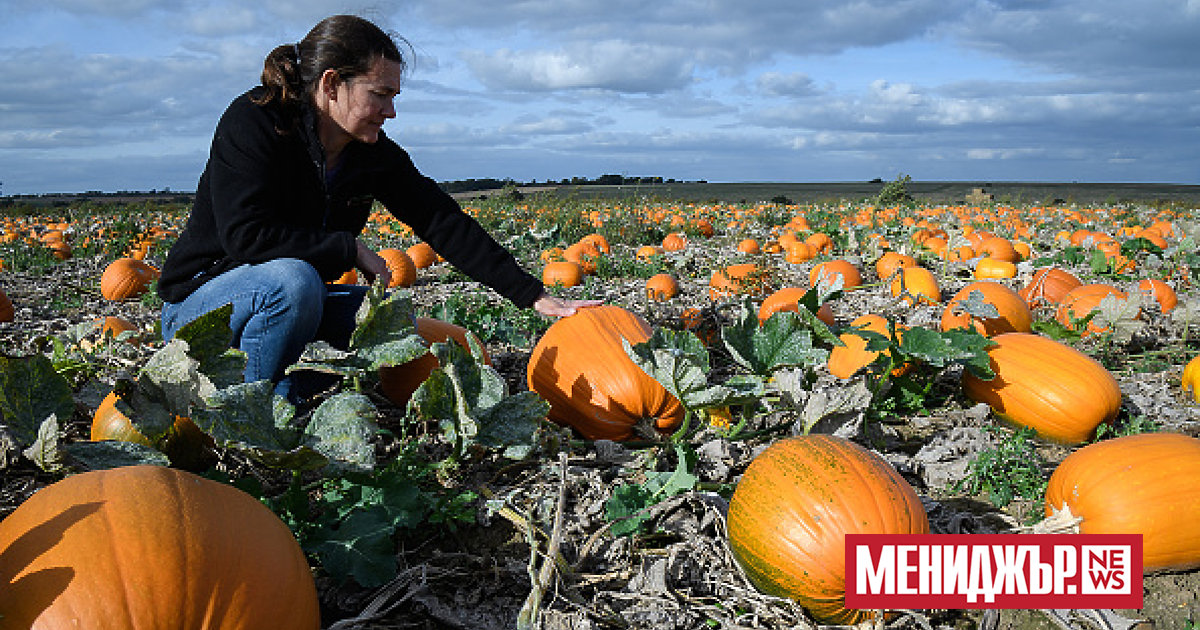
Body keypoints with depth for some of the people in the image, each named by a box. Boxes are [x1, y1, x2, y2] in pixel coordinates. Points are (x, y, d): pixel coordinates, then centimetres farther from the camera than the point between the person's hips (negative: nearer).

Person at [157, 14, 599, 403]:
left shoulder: (376, 154, -5)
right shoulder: (252, 121, -21)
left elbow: (446, 223, -8)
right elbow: (246, 234, -31)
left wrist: (534, 296, -14)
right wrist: (351, 250, -24)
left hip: (292, 293, 6)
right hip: (198, 297, -6)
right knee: (293, 280, -36)